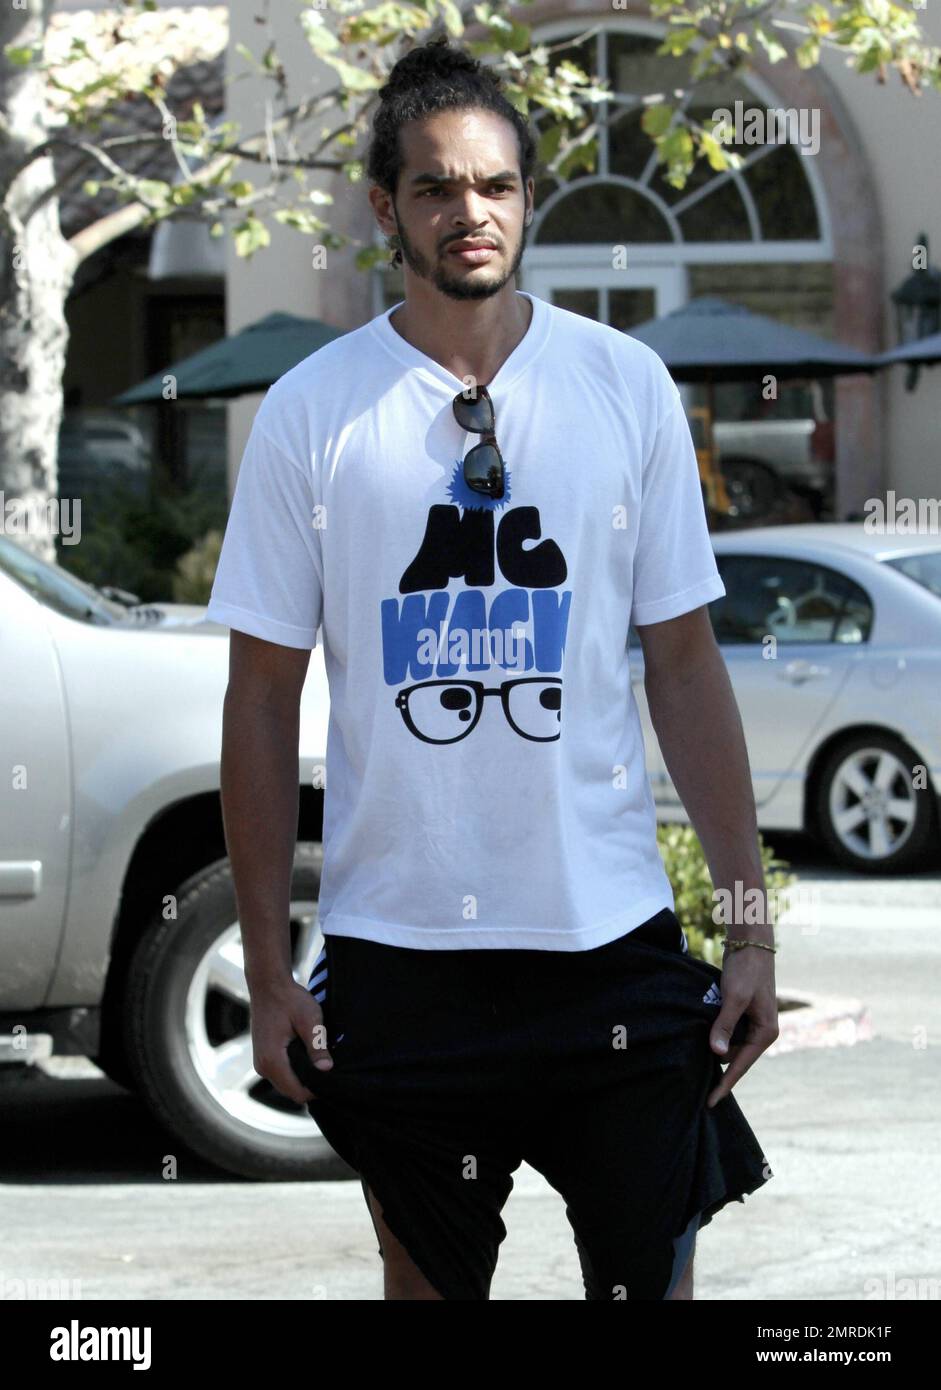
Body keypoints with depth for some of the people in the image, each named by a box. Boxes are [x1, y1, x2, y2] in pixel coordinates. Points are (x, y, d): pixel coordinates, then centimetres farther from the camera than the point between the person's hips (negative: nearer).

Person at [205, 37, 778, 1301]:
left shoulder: (627, 385, 2)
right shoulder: (310, 413, -1)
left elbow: (686, 669, 5)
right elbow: (263, 700, 3)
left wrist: (749, 922, 0)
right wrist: (265, 967, 0)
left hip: (613, 929, 0)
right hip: (399, 946, 0)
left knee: (654, 1274, 3)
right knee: (429, 1277, 11)